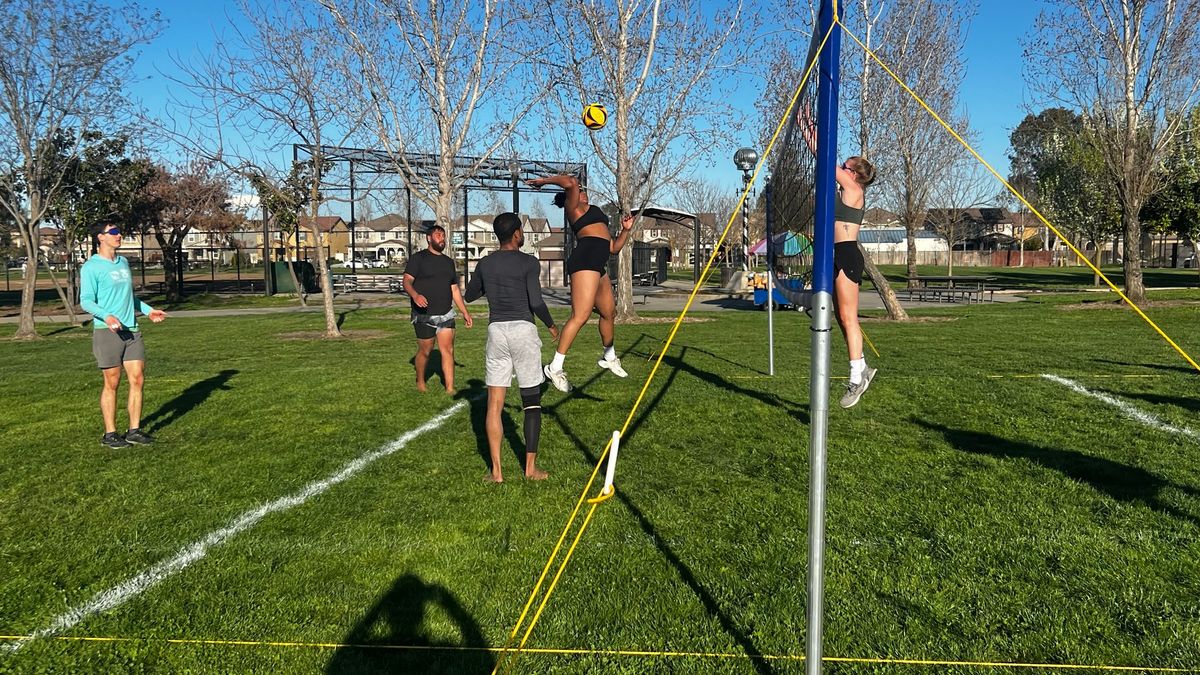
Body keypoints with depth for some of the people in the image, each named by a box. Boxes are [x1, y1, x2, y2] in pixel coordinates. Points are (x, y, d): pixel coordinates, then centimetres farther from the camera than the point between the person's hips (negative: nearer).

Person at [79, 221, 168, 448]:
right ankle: (110, 434, 10)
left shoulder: (124, 262, 16)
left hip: (131, 330, 7)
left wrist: (148, 310, 21)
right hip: (107, 331, -6)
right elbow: (86, 301, -11)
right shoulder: (91, 267, -6)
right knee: (112, 383, -1)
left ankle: (134, 430, 12)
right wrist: (106, 316, -27)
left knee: (137, 379, 4)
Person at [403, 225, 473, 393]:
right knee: (425, 351, 6)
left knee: (448, 350, -4)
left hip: (446, 314, 5)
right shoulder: (418, 258, -2)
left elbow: (454, 289, 20)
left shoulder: (448, 262, 16)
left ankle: (450, 388, -4)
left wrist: (465, 312, 16)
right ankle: (420, 382, 29)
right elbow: (407, 281, -12)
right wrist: (415, 295, -33)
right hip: (424, 316, -5)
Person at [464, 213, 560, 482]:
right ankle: (531, 467, 9)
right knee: (532, 401, 7)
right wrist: (551, 325, 4)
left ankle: (496, 470, 3)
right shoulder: (528, 263, -5)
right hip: (523, 329, -3)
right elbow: (536, 302, -13)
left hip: (496, 330, 3)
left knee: (494, 404, 4)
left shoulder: (485, 263, 9)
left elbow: (469, 296, 21)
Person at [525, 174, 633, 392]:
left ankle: (609, 357, 41)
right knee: (580, 316, -19)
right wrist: (544, 180, -1)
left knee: (609, 313, 22)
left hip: (598, 267, 10)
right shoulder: (574, 207, 9)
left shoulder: (595, 218, 32)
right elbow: (570, 183, -12)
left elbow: (613, 248, 31)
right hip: (585, 260, -10)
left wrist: (626, 230, 20)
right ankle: (555, 367, -18)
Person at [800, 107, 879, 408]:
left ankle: (857, 377, -10)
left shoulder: (854, 190, -5)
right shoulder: (846, 191, 17)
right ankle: (861, 369, 19)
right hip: (839, 256, 10)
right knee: (843, 318, 11)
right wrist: (809, 132, 22)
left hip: (847, 255, -10)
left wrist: (811, 128, 4)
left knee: (848, 317, -11)